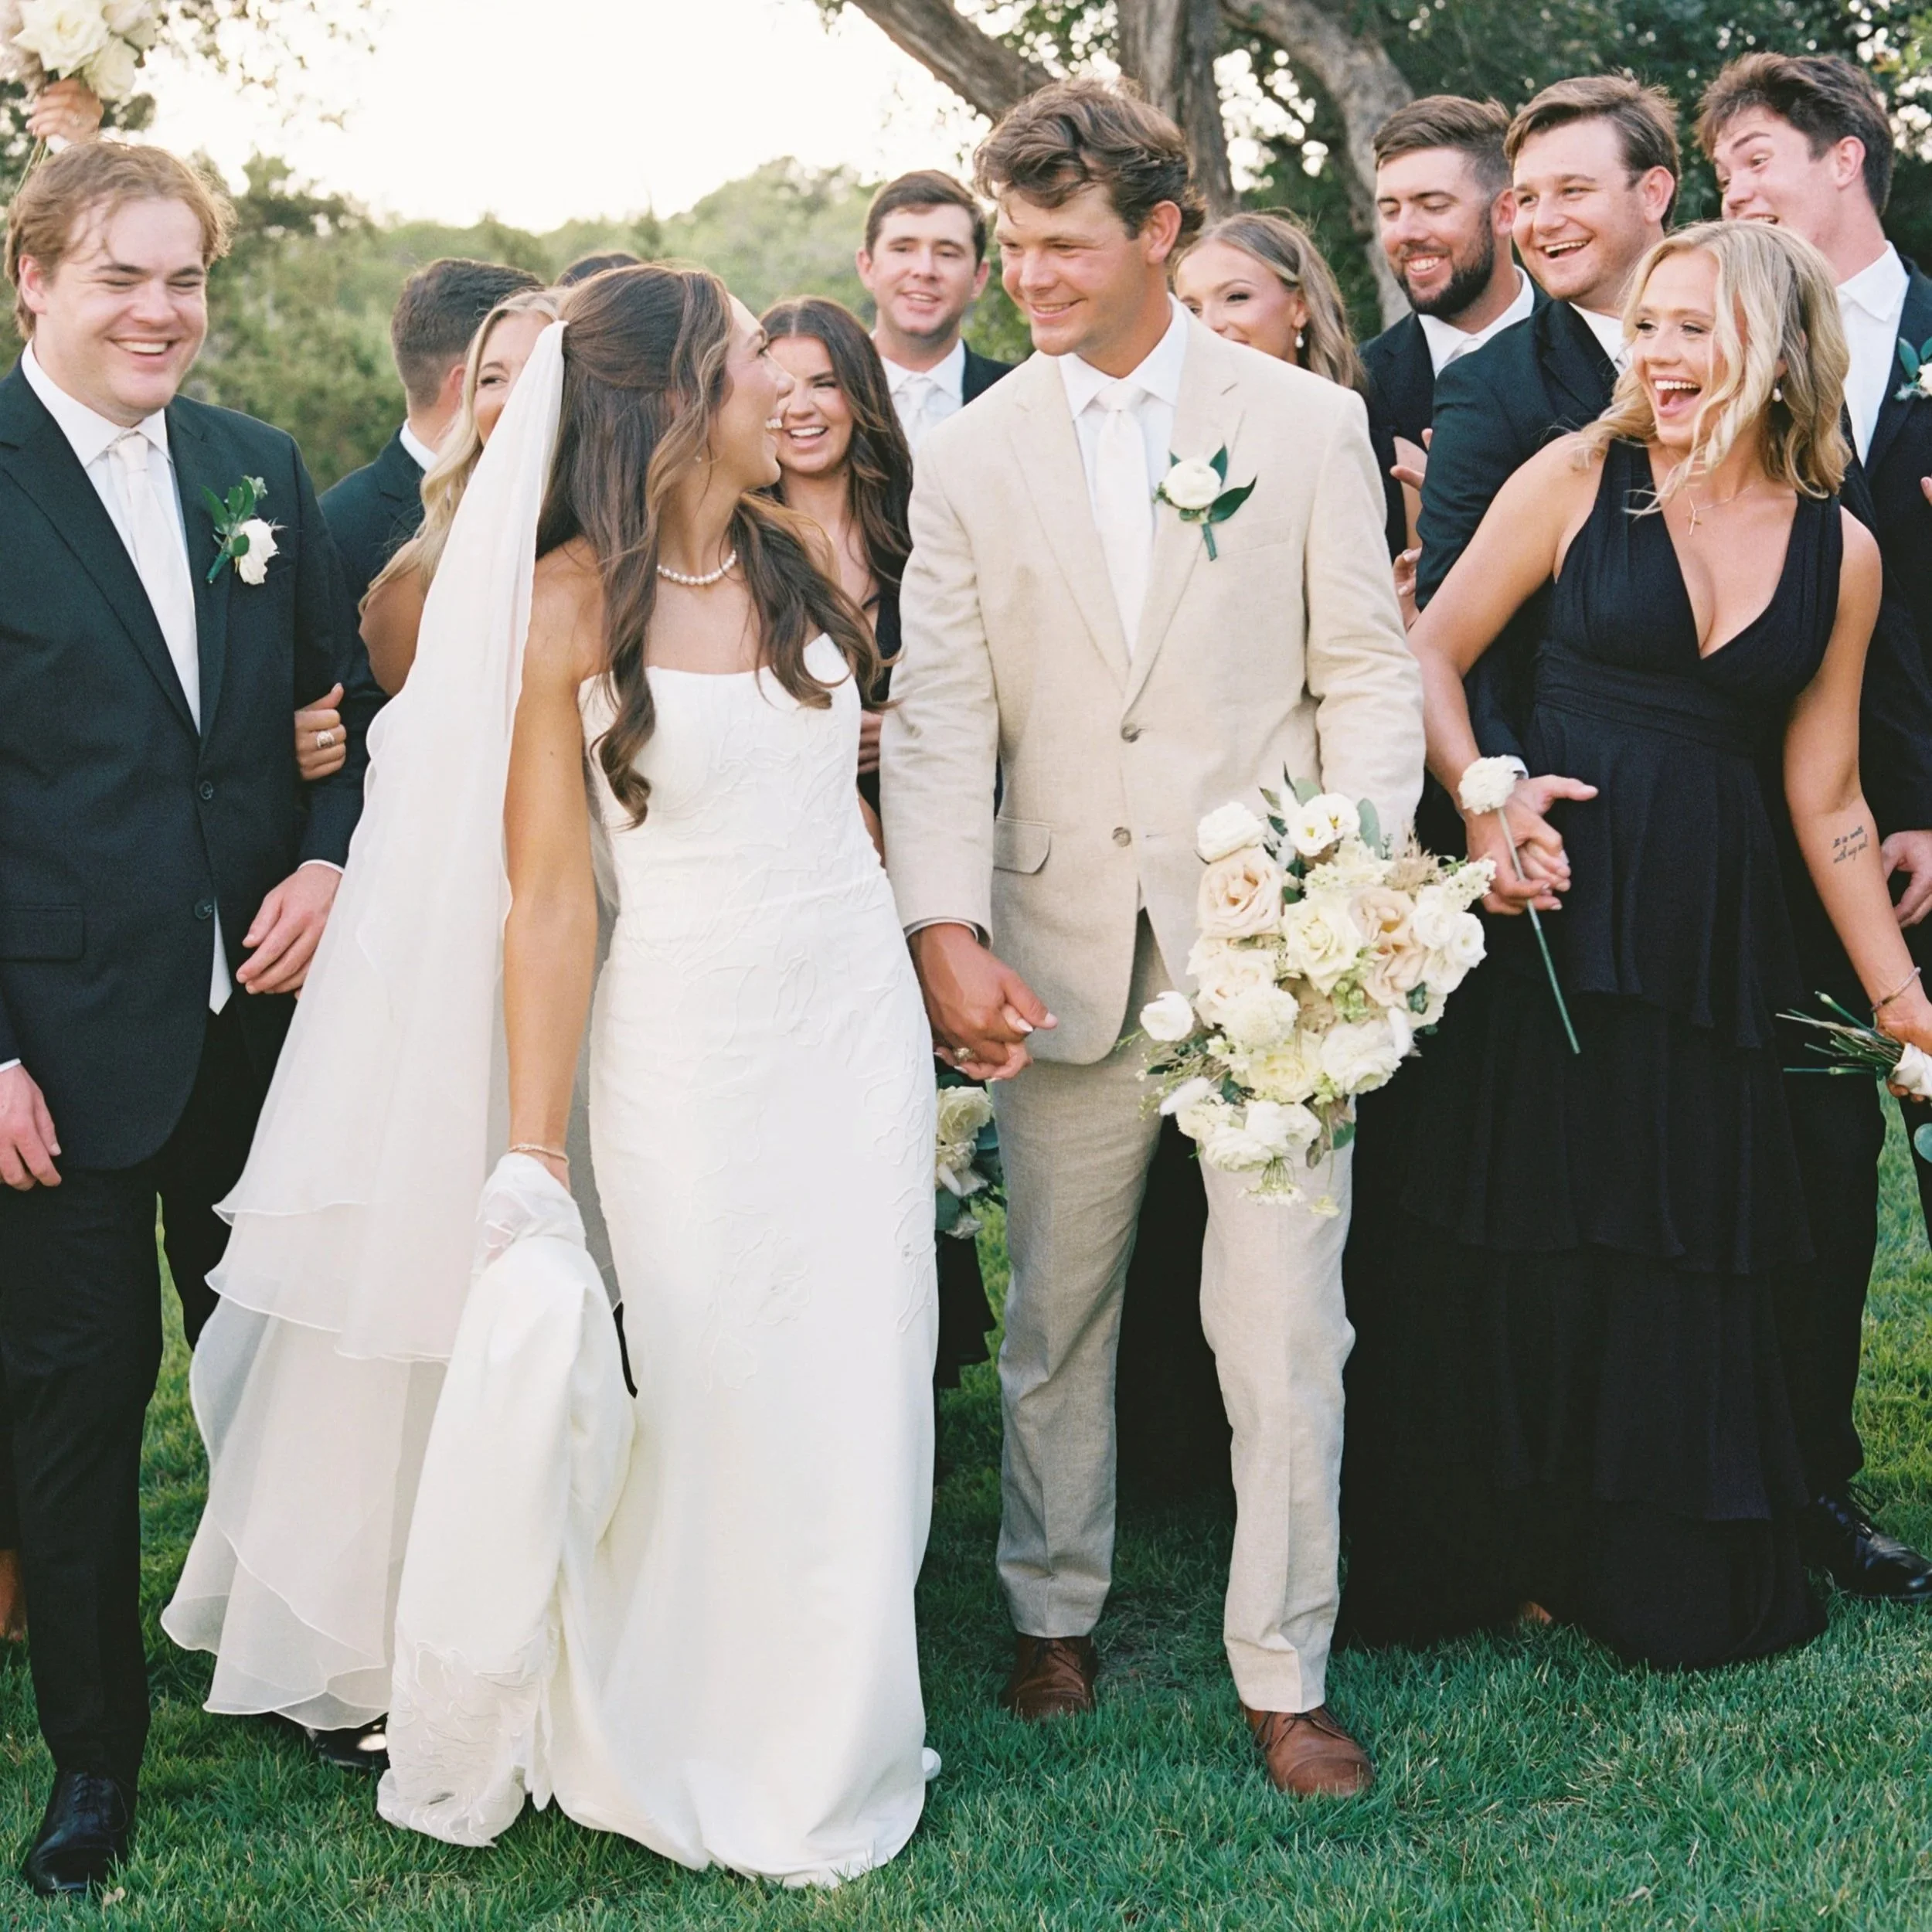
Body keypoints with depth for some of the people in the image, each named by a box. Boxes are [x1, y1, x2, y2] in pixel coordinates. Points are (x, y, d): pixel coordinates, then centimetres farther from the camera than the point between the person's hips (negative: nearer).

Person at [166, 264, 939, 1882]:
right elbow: (549, 895, -10)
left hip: (861, 1022, 5)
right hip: (690, 1053, -5)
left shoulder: (799, 551, 5)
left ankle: (838, 1736, 29)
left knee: (855, 1409, 10)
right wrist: (530, 1158, -11)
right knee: (711, 1422, 4)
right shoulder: (570, 605, -10)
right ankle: (709, 1758, 25)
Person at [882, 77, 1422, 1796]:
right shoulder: (970, 456, 7)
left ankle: (1286, 1675, 10)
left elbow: (1369, 672, 2)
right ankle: (1053, 1612, 31)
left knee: (1284, 1320, -3)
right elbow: (936, 713, 2)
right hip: (1063, 952, 2)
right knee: (1055, 1312, 12)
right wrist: (946, 930, -10)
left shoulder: (1308, 422, 3)